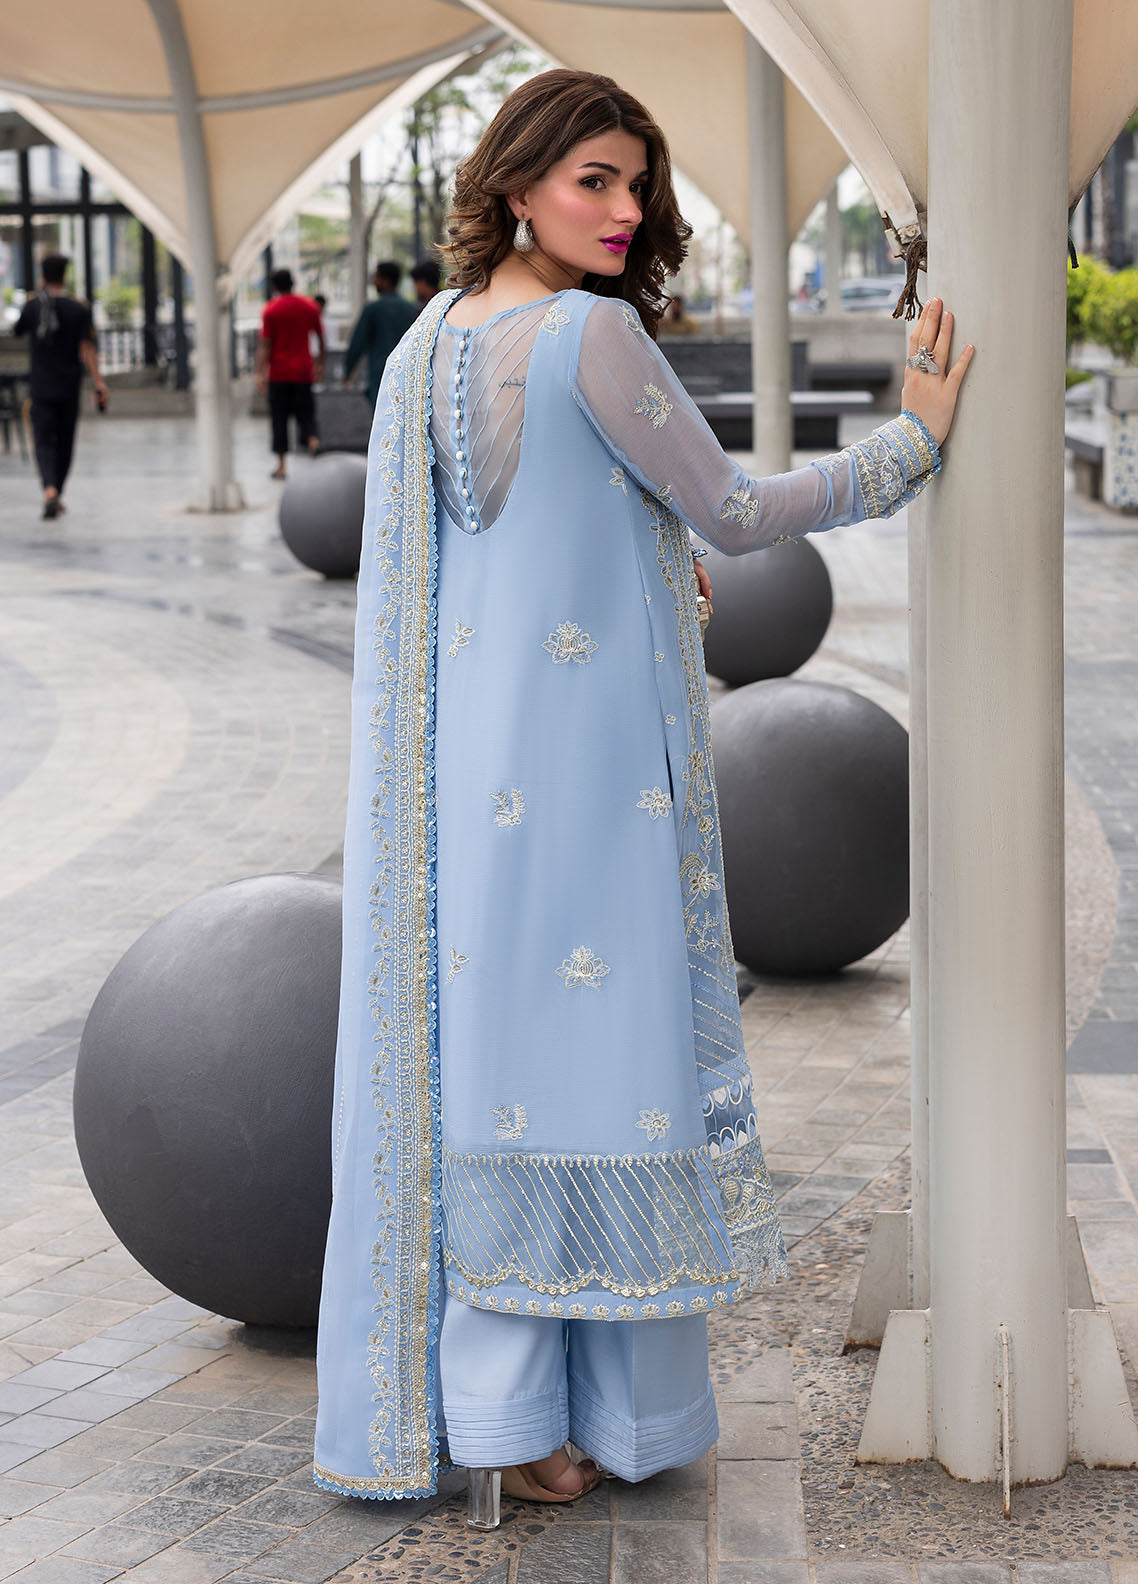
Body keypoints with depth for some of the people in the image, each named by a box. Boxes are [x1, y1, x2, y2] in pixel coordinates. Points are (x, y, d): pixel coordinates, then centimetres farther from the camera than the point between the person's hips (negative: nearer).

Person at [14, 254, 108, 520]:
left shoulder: (32, 307, -2)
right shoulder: (79, 310, -5)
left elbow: (17, 331, 18)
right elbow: (86, 350, -12)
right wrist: (98, 382, -12)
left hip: (41, 387, 0)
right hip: (69, 388, 0)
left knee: (44, 442, -3)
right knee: (64, 442, 14)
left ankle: (50, 489, -28)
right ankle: (57, 495, 23)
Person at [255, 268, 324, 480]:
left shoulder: (271, 310, -6)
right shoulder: (309, 306, 4)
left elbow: (264, 344, -8)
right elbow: (320, 337, 9)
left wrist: (260, 373, -7)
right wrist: (320, 363, 20)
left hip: (279, 372, -2)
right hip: (303, 370, 2)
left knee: (279, 417, 4)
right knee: (305, 411, 11)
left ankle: (281, 465, 3)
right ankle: (312, 438, -21)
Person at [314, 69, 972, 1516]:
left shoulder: (425, 345, 10)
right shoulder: (594, 335, -14)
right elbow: (735, 515, -9)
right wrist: (919, 437, 1)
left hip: (469, 769, 8)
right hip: (591, 759, -8)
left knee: (474, 1050, 10)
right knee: (590, 1048, -1)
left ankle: (491, 1410, 17)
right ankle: (607, 1409, 7)